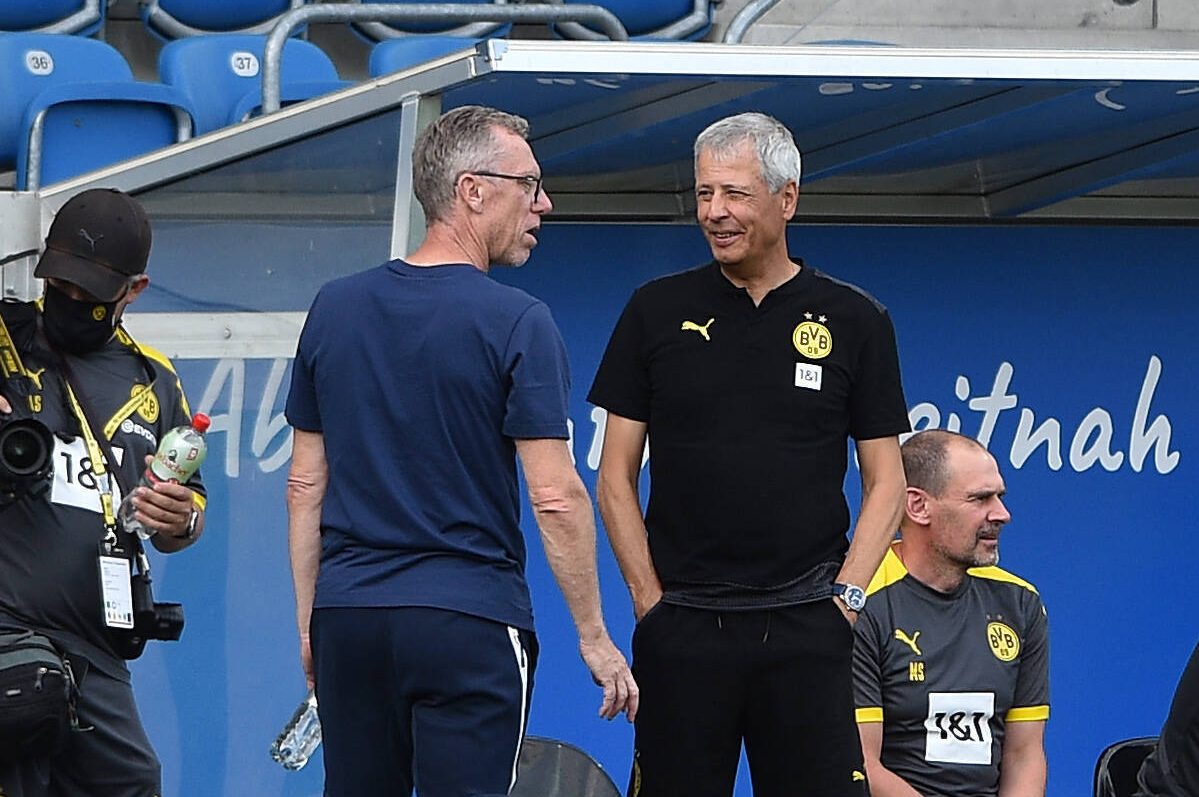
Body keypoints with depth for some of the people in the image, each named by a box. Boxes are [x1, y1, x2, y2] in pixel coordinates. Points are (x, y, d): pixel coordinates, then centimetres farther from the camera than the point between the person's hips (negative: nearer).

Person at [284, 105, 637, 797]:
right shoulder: (516, 322, -8)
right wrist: (595, 638, -3)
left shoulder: (334, 309, 9)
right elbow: (556, 497, -10)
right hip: (470, 621, -5)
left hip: (347, 616, 5)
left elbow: (306, 484, 12)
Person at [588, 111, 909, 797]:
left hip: (805, 629, -1)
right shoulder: (657, 312, 7)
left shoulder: (854, 321, 6)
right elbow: (616, 476, 8)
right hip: (680, 628, 1)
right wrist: (649, 599, -1)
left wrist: (844, 597, -3)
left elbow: (886, 480, 9)